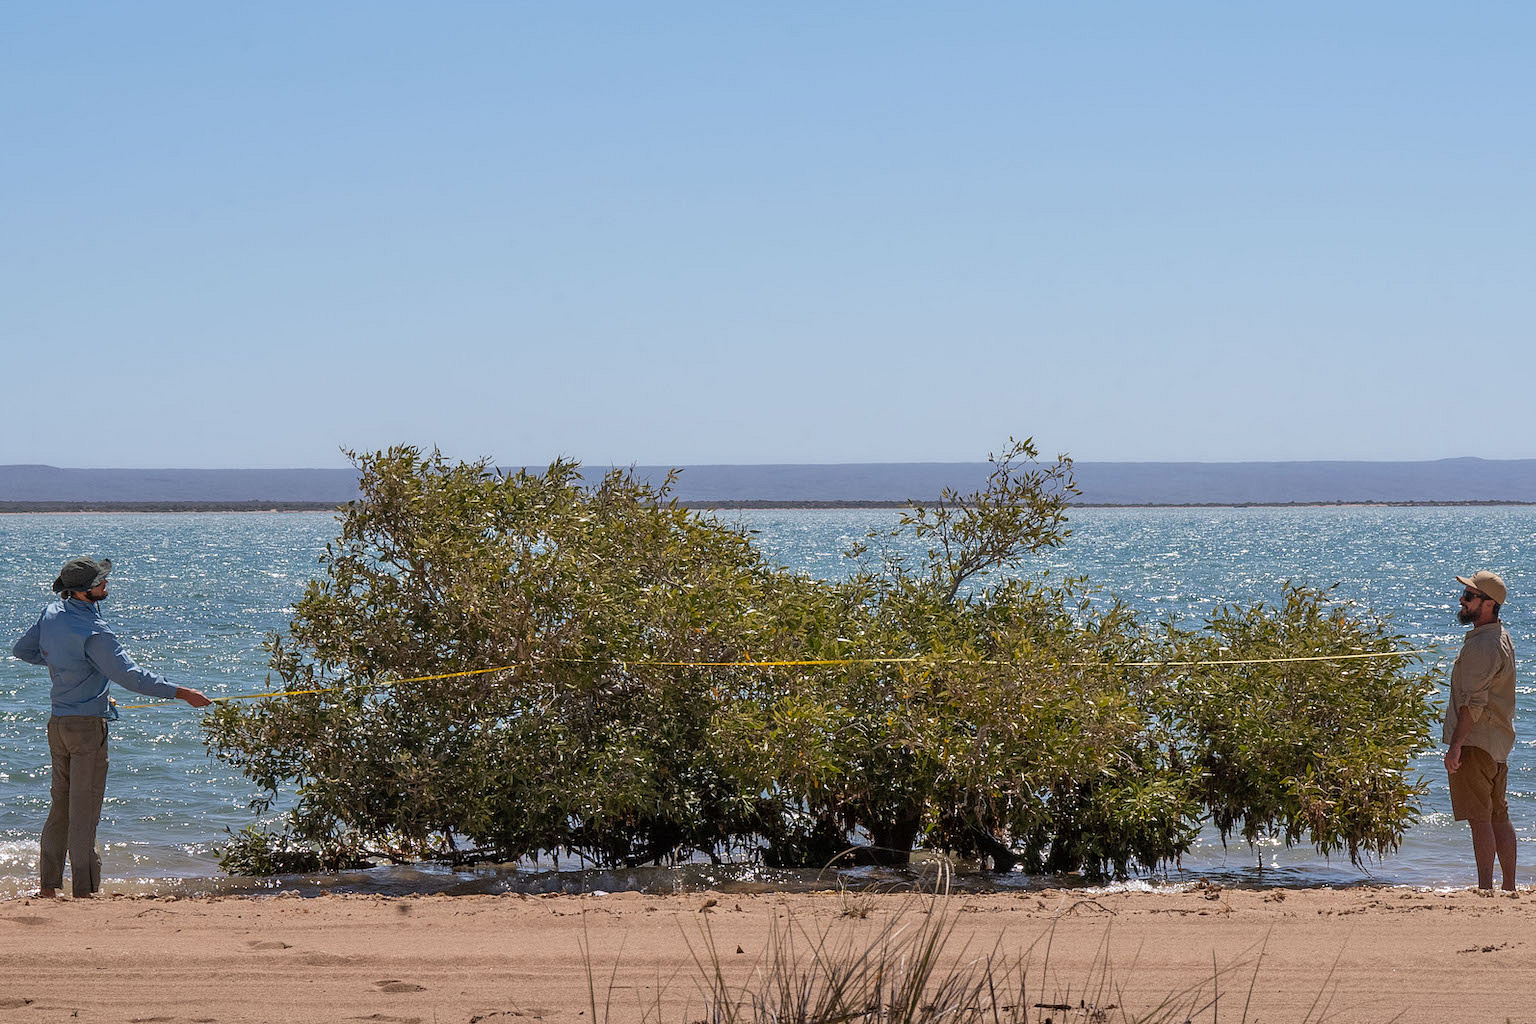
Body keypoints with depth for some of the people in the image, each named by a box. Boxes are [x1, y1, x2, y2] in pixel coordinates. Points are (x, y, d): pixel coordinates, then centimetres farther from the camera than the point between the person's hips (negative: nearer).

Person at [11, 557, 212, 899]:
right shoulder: (92, 632, -20)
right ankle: (84, 888, -3)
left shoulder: (52, 613, 5)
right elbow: (130, 675, -21)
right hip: (87, 723, -8)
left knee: (61, 803, 15)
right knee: (84, 807, -4)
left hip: (58, 723, 8)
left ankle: (48, 884, 17)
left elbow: (22, 649, 19)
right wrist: (181, 693, -17)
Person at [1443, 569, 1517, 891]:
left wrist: (1455, 746, -21)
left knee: (1480, 819, -7)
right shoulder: (1502, 638, 15)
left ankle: (1485, 888, -7)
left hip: (1475, 743, -10)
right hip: (1499, 743, 10)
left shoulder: (1481, 646, -18)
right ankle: (1509, 888, 17)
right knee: (1499, 817, 13)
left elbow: (1473, 703, -22)